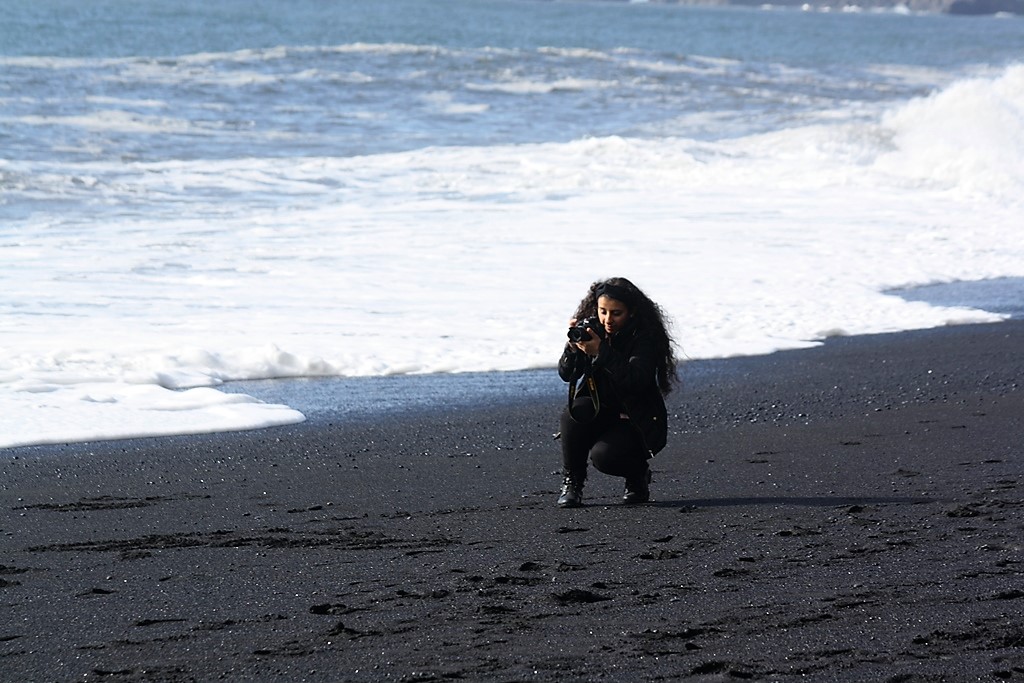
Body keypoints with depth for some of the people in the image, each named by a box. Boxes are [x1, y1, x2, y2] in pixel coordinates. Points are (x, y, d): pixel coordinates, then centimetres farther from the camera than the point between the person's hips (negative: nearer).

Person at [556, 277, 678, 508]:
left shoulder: (644, 338, -15)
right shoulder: (590, 330, -2)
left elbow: (636, 381, -31)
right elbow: (565, 374, -4)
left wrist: (601, 351, -37)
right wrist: (573, 346, -23)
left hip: (638, 423, -4)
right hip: (601, 415, 5)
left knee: (603, 456, -31)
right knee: (576, 410, -29)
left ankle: (638, 476, 6)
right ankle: (571, 483, -12)